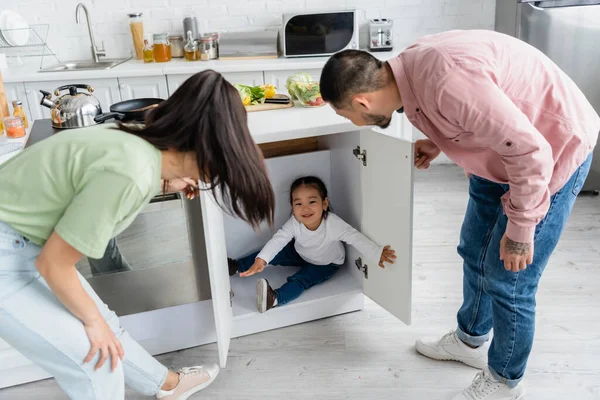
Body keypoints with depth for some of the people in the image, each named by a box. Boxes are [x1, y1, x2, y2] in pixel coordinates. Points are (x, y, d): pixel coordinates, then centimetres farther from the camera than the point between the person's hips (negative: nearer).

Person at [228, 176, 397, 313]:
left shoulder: (333, 224, -40)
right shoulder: (294, 223, -32)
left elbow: (355, 238, -42)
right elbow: (278, 239, -38)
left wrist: (377, 253, -53)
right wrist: (260, 260, -53)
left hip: (326, 263, -3)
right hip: (300, 253, 3)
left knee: (300, 280, -26)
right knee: (272, 254, -4)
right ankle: (235, 267, 10)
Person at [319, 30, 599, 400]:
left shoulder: (445, 80, -36)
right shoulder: (411, 67, -7)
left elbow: (530, 151, -30)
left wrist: (520, 230, -20)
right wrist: (437, 143, -2)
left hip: (554, 150, -9)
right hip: (506, 148, 9)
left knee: (507, 279, -1)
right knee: (475, 253, 19)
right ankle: (471, 339, 43)